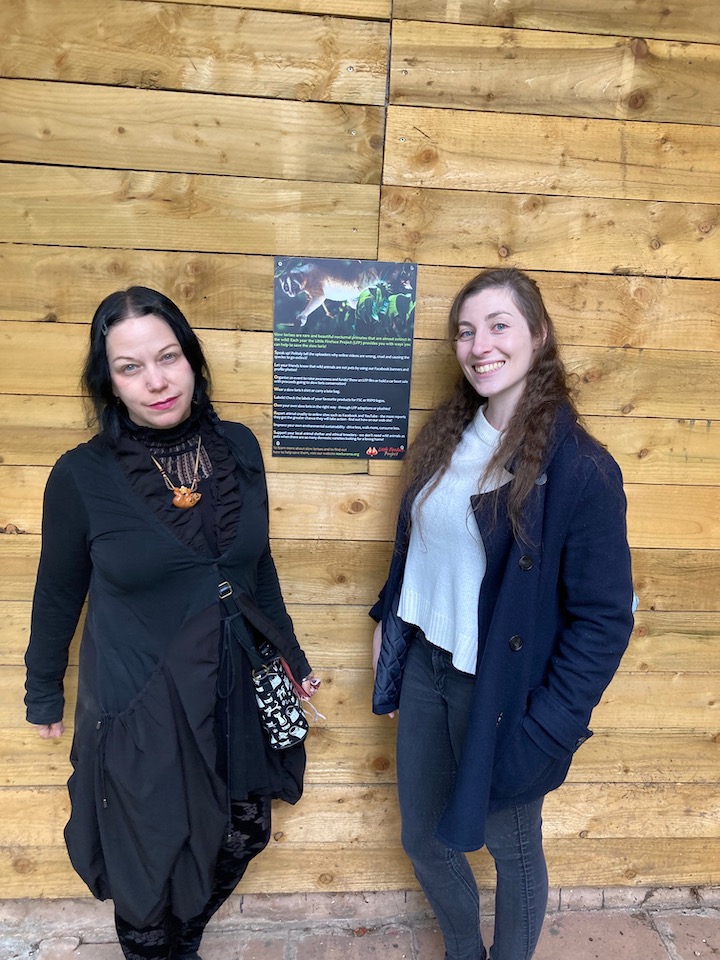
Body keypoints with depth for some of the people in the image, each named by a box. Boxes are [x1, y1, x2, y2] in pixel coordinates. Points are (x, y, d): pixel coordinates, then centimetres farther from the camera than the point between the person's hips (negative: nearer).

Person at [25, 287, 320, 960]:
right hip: (139, 709, -3)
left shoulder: (238, 448, -6)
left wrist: (292, 654, 13)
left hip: (235, 697, 4)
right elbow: (58, 595, -1)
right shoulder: (82, 476, -15)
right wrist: (43, 693, 10)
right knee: (150, 867, 18)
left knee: (237, 843, 22)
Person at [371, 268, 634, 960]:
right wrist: (387, 622, 12)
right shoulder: (445, 437, 0)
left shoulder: (579, 467, -19)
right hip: (424, 666, 6)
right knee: (423, 839, 22)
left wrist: (545, 732, -17)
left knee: (512, 850, 18)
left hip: (501, 688, -6)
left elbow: (604, 618, -16)